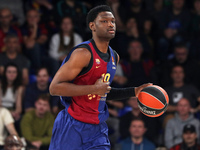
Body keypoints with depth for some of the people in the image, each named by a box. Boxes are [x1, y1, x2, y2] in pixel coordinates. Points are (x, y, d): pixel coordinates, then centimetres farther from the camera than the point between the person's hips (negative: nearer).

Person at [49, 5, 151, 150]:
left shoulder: (114, 57, 12)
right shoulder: (83, 53, -16)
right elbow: (54, 87, -22)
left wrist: (133, 92, 15)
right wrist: (94, 88, -24)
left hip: (98, 128, 7)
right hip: (72, 127, -7)